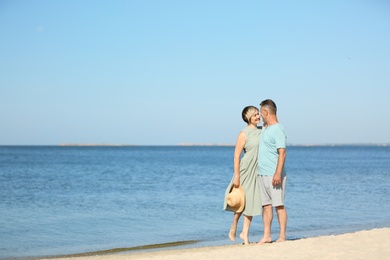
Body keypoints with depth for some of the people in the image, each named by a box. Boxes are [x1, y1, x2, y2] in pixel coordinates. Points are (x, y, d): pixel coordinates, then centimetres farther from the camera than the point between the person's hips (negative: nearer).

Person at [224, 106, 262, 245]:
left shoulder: (261, 131, 7)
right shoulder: (244, 134, -11)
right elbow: (236, 155, -12)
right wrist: (236, 176, -16)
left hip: (257, 171, 5)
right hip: (245, 170, -5)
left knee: (251, 202, 7)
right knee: (242, 201, 3)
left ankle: (245, 233, 15)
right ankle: (233, 228, 24)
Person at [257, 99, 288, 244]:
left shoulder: (278, 130, -11)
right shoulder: (265, 129, 16)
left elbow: (282, 153, -18)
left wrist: (278, 173, -24)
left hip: (274, 175, -9)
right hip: (262, 174, 9)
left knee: (279, 205, -4)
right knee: (266, 205, 8)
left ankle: (282, 236, 0)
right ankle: (266, 236, 11)